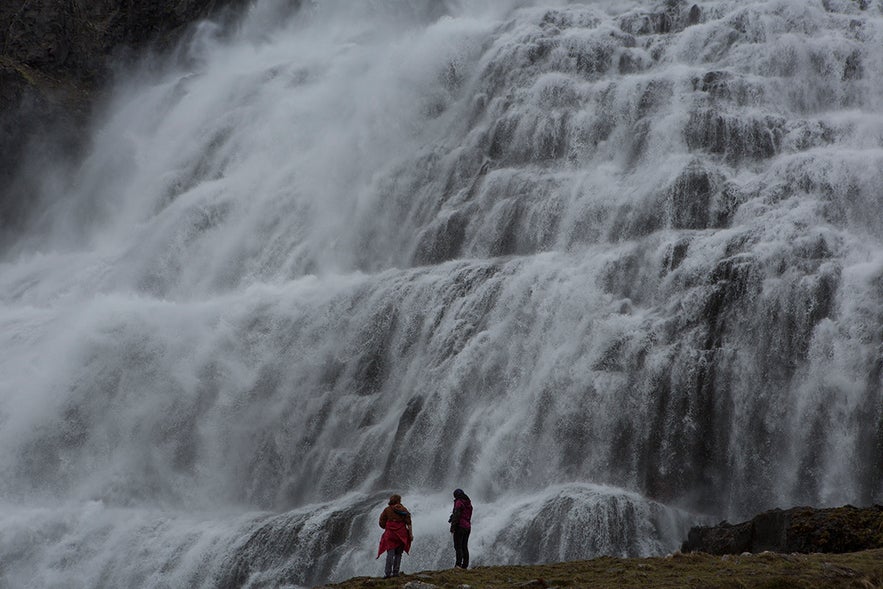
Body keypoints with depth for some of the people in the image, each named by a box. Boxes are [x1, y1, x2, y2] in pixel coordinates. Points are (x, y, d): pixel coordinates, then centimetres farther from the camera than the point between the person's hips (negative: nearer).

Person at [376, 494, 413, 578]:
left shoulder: (387, 510, 1)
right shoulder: (403, 509, 4)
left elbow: (382, 523, 1)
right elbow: (408, 523, 0)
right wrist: (411, 534, 3)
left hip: (390, 534, -1)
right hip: (401, 535, 1)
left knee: (390, 554, -4)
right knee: (398, 554, 11)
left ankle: (387, 572, -13)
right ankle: (396, 572, 8)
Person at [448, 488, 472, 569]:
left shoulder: (459, 502, -8)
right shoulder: (469, 503, 17)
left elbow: (456, 515, -16)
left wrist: (452, 527, -16)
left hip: (460, 526, -8)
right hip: (468, 527, 8)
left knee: (458, 546, -10)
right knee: (464, 547, 11)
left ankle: (458, 564, -20)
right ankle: (465, 565, 9)